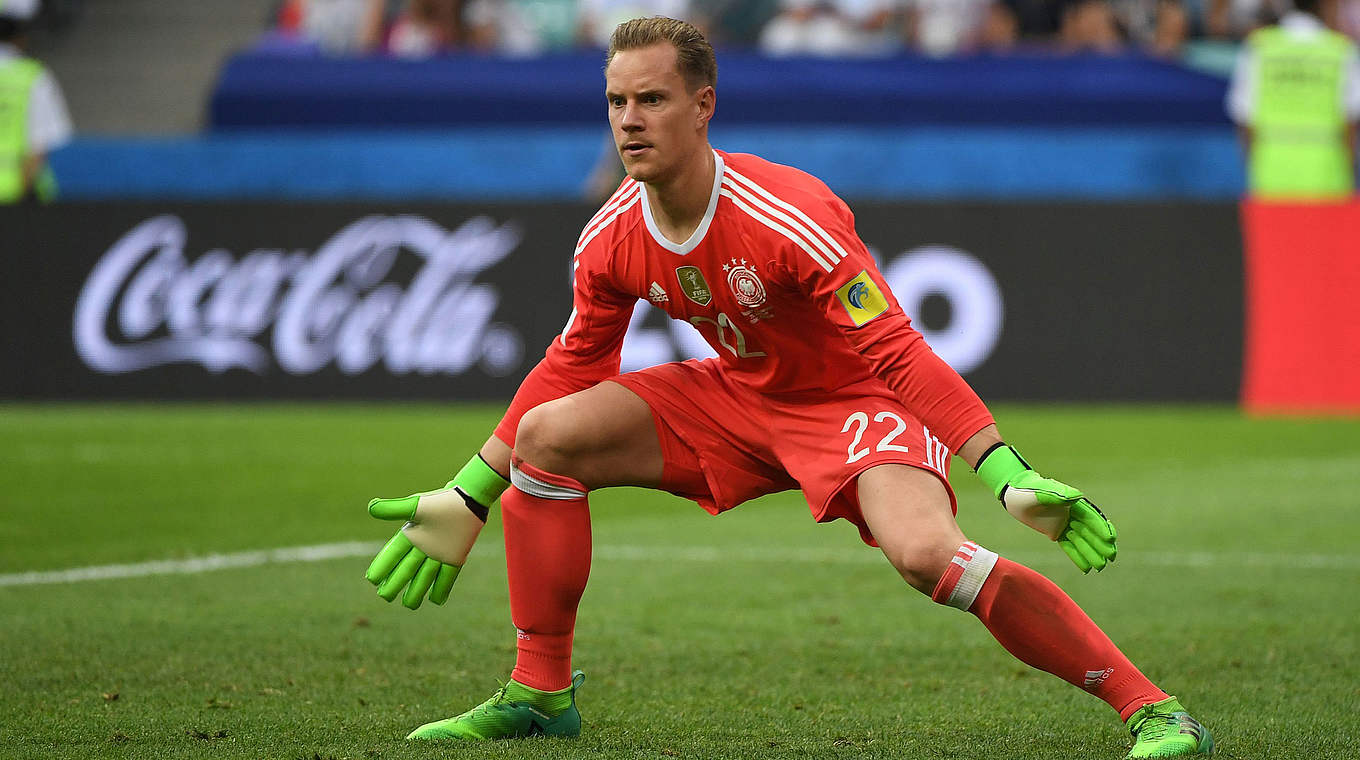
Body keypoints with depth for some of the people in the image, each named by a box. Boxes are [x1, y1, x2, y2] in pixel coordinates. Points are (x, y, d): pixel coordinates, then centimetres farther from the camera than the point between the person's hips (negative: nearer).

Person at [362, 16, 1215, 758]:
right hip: (742, 397, 7)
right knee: (547, 437, -5)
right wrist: (468, 502, 10)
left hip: (856, 402, -7)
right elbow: (574, 367, 8)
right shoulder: (611, 240, -10)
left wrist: (1009, 473, -40)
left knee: (928, 552, -35)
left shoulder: (789, 217, -30)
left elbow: (898, 353, -31)